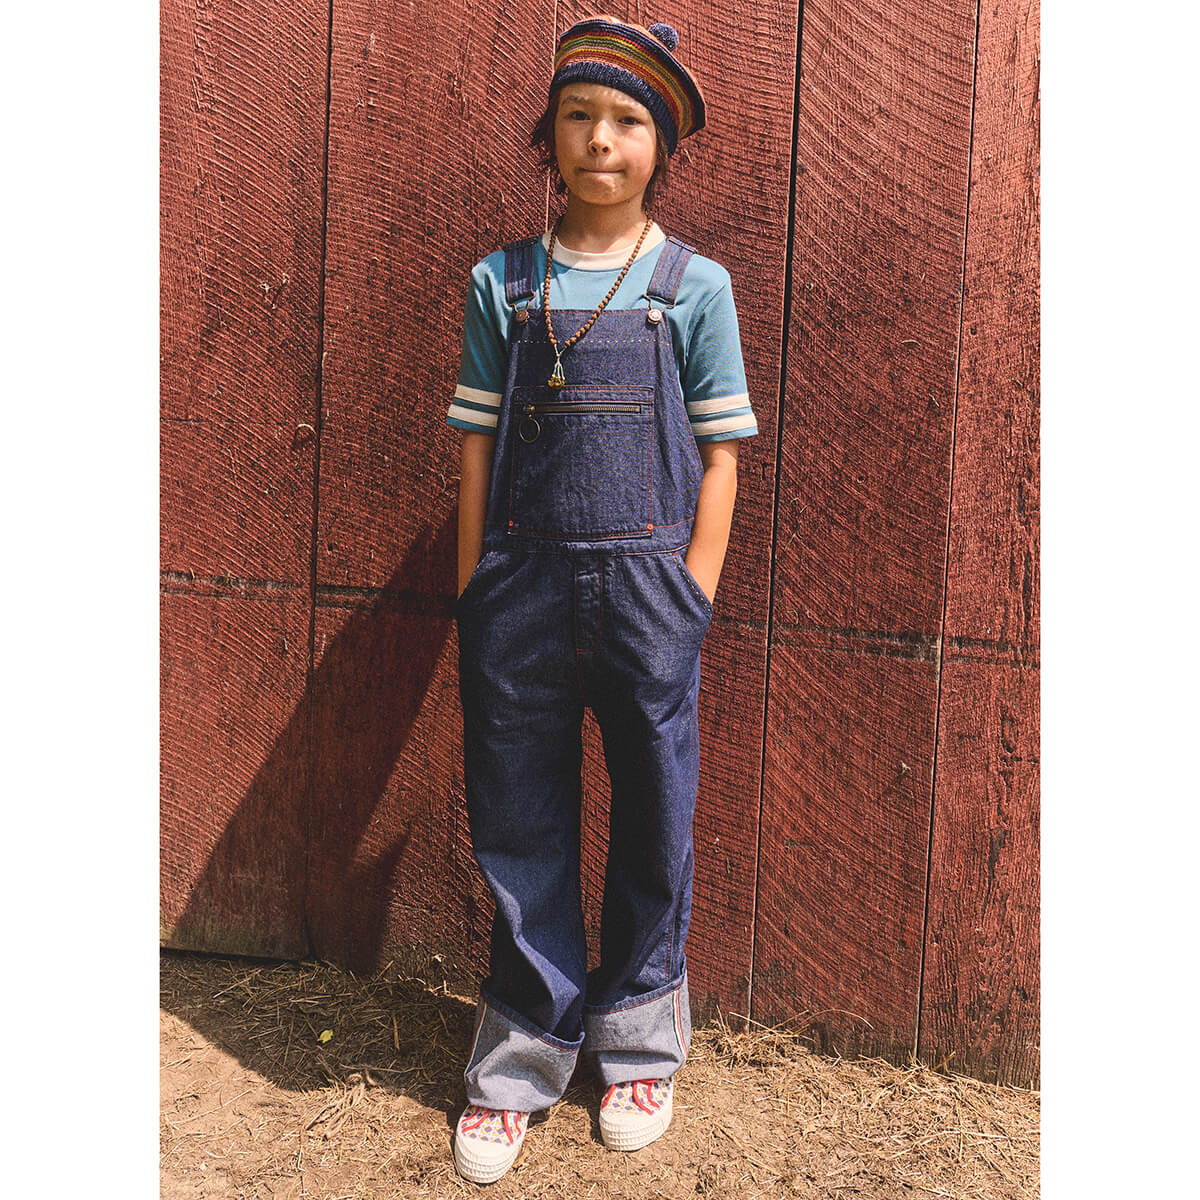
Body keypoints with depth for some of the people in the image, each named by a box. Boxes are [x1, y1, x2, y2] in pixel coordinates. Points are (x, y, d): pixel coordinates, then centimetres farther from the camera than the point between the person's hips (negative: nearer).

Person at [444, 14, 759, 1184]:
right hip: (522, 584, 1)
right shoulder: (503, 282, 7)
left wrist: (693, 603, -3)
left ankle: (637, 1042, 29)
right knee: (518, 823, 7)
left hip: (645, 583, -1)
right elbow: (478, 447, 8)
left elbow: (718, 458, 3)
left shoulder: (693, 285, 3)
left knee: (653, 822, 9)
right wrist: (474, 600, 4)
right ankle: (520, 1056, 24)